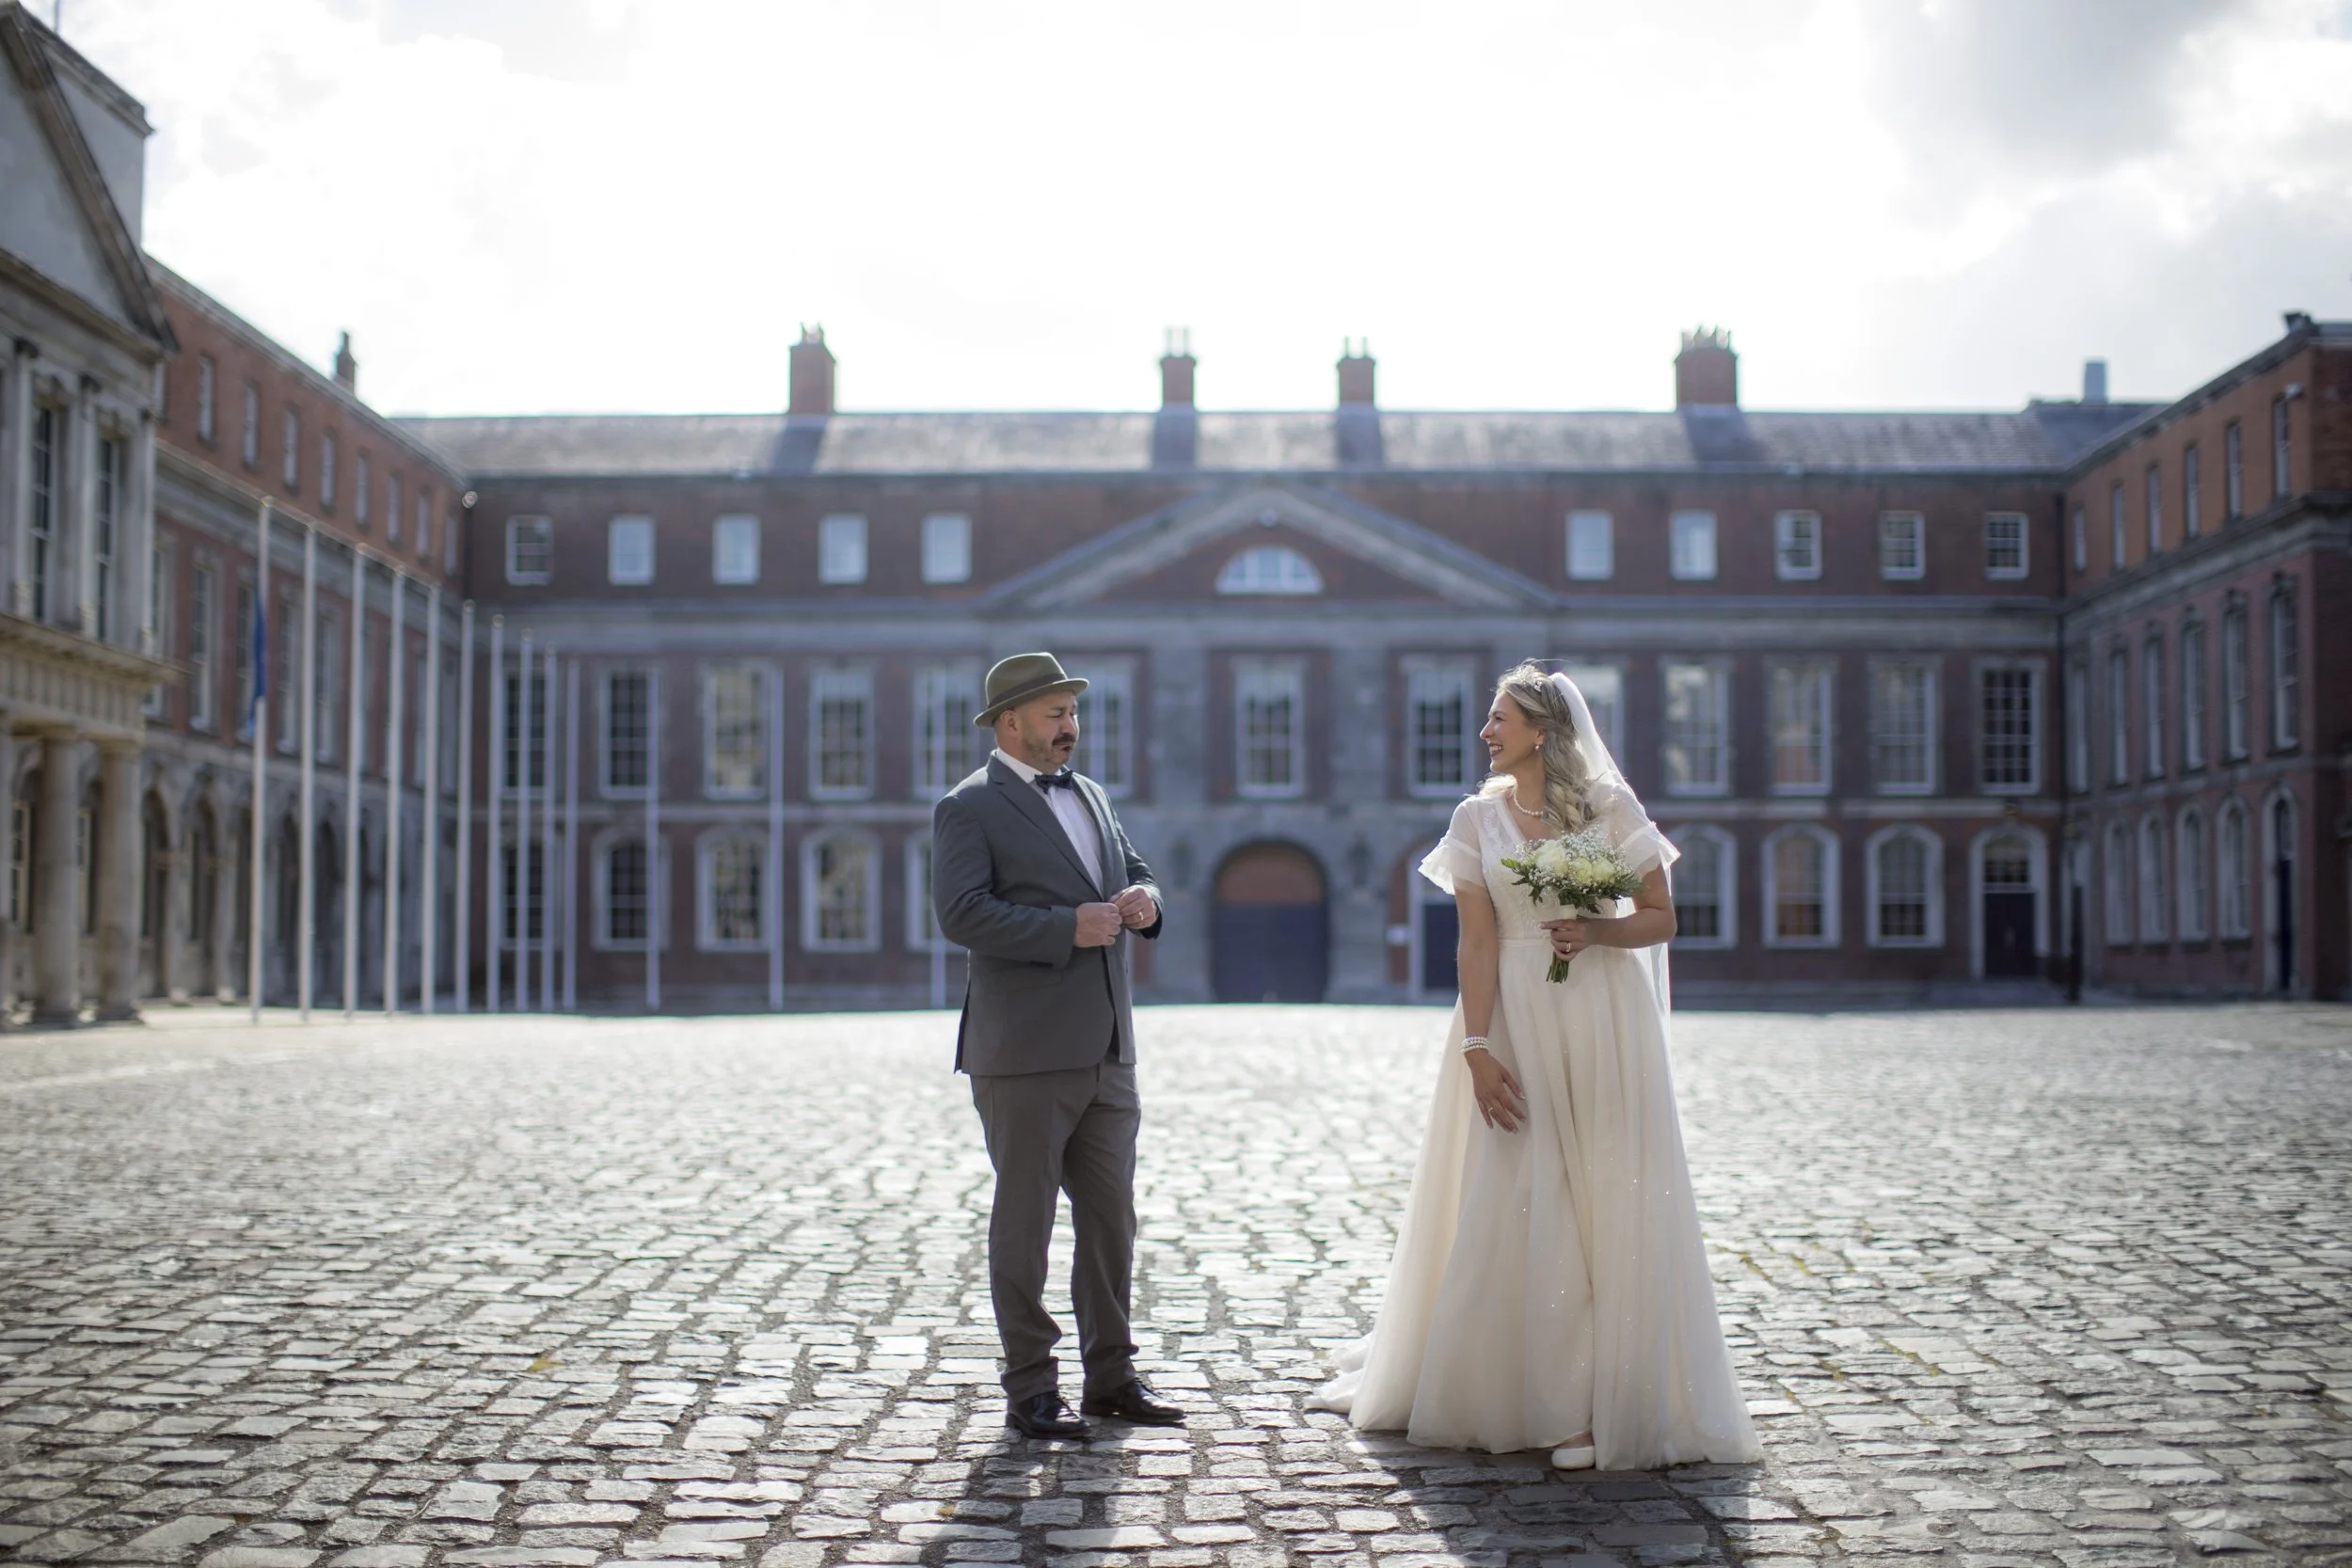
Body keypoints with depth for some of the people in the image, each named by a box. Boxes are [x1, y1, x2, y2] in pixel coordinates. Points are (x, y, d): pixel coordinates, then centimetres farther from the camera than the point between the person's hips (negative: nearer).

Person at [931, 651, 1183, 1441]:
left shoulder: (1090, 796, 17)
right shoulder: (969, 808, -6)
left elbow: (1135, 871, 21)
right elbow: (961, 914, -17)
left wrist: (1142, 898, -3)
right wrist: (1068, 929, -22)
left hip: (1105, 1050, 7)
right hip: (1024, 1052, -7)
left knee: (1111, 1215, 11)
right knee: (1024, 1219, 1)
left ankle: (1111, 1376, 21)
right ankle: (1030, 1389, 9)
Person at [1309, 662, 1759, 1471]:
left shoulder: (1609, 805, 0)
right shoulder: (1478, 818, 4)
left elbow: (1662, 919, 3)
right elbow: (1477, 943, -1)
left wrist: (1598, 931, -16)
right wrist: (1477, 1050, -10)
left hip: (1600, 1025, -1)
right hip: (1513, 1021, 1)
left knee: (1607, 1205, 0)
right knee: (1509, 1209, 3)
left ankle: (1606, 1404, 8)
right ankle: (1499, 1392, 15)